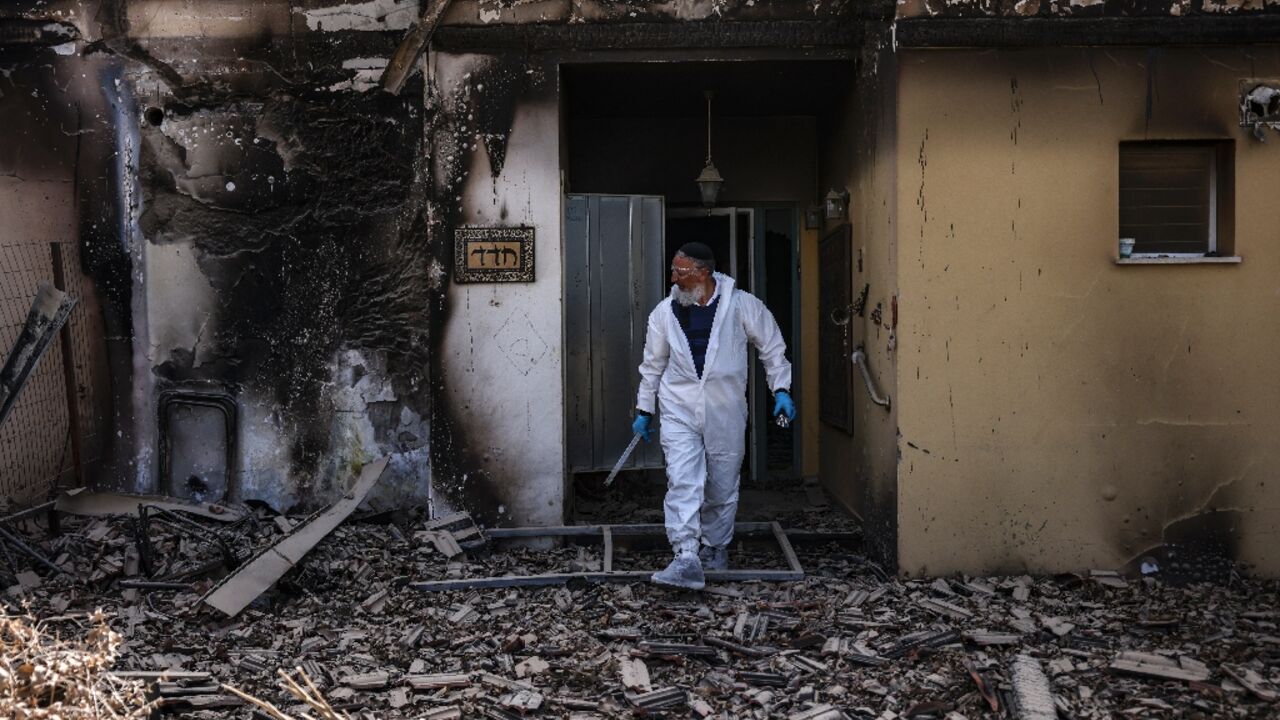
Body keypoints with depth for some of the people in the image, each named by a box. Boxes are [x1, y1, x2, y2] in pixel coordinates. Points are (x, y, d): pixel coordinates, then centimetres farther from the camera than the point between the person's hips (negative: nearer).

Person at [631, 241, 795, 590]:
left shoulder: (741, 305, -4)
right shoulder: (665, 312, 4)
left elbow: (772, 345, 6)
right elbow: (653, 364, 14)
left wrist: (781, 389, -1)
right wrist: (644, 410, 15)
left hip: (725, 413, -1)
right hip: (679, 411, 1)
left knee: (723, 488, 11)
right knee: (682, 483, -14)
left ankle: (715, 546, 31)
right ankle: (687, 558, -18)